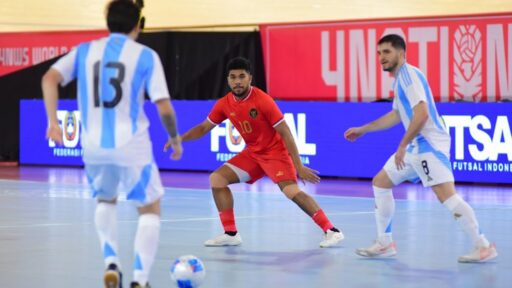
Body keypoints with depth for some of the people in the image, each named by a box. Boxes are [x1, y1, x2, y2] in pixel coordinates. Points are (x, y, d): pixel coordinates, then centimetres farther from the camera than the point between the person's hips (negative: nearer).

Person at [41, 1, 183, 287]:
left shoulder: (84, 51, 8)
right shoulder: (146, 56, 0)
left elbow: (49, 79, -5)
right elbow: (164, 107, -6)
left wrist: (53, 121, -4)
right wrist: (175, 138, 10)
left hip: (94, 145, 3)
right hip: (132, 145, -3)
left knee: (106, 200, 30)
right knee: (150, 209, 13)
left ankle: (111, 263, 12)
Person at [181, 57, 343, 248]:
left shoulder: (263, 100, -22)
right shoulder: (224, 104, -5)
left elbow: (285, 133, -20)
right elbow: (204, 128, 10)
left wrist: (299, 166, -22)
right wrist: (180, 138, -6)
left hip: (275, 152, -7)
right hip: (253, 153, 7)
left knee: (291, 191, -26)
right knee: (217, 178, -2)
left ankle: (331, 231, -20)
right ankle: (231, 234, 3)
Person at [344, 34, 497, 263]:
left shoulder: (409, 74, -12)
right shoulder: (401, 78, 18)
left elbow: (422, 114, -23)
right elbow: (397, 115, 33)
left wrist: (403, 145, -19)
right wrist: (363, 129, 37)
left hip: (429, 144, -11)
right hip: (416, 147, 11)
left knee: (446, 194, -20)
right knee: (380, 182, 14)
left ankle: (483, 246, -18)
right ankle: (385, 244, 17)